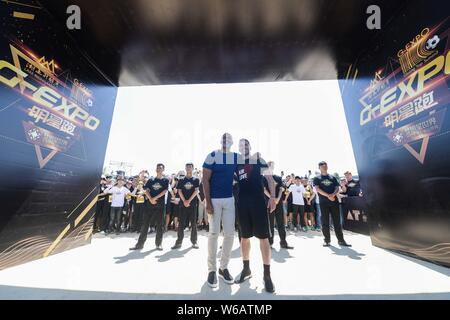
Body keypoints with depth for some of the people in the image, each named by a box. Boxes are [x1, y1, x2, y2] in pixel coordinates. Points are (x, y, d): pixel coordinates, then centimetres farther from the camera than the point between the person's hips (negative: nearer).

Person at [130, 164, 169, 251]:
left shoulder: (165, 180, 4)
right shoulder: (151, 180, 11)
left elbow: (165, 191, -8)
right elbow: (147, 191, 2)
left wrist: (155, 198, -15)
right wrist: (151, 199, -14)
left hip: (160, 205, -2)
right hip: (149, 204, 2)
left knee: (159, 225, 3)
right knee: (145, 224, 5)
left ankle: (158, 244, 15)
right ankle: (140, 244, 14)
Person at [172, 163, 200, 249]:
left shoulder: (196, 180, 5)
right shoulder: (181, 180, 8)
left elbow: (196, 191, -3)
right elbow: (179, 191, 2)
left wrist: (189, 200, -12)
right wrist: (184, 201, -10)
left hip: (192, 204, -1)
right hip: (183, 204, 1)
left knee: (193, 223, 3)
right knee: (181, 223, 3)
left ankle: (194, 241, 13)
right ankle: (179, 242, 12)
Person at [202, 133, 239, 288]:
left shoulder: (237, 157, 6)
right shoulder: (212, 156, -6)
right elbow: (205, 180, -8)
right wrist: (208, 202, -12)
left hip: (230, 199, 4)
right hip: (214, 200, -4)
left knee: (230, 234, 7)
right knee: (214, 233, 3)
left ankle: (223, 267, 26)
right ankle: (212, 269, 20)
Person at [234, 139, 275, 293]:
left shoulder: (258, 160, 5)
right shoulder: (236, 164, 11)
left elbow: (270, 179, 3)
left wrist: (272, 197, -7)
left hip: (258, 201, -2)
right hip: (242, 203, 3)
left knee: (263, 237, 0)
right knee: (244, 237, 12)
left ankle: (267, 275, 14)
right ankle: (246, 269, 29)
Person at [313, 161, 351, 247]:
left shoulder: (333, 177, 15)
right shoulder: (317, 178, 7)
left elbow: (337, 188, 6)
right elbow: (317, 189, -6)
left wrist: (333, 194, -16)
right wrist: (328, 196, -17)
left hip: (334, 201, 2)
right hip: (324, 202, -2)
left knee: (337, 221, 5)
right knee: (325, 222, 2)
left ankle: (341, 240, 12)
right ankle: (327, 240, 10)